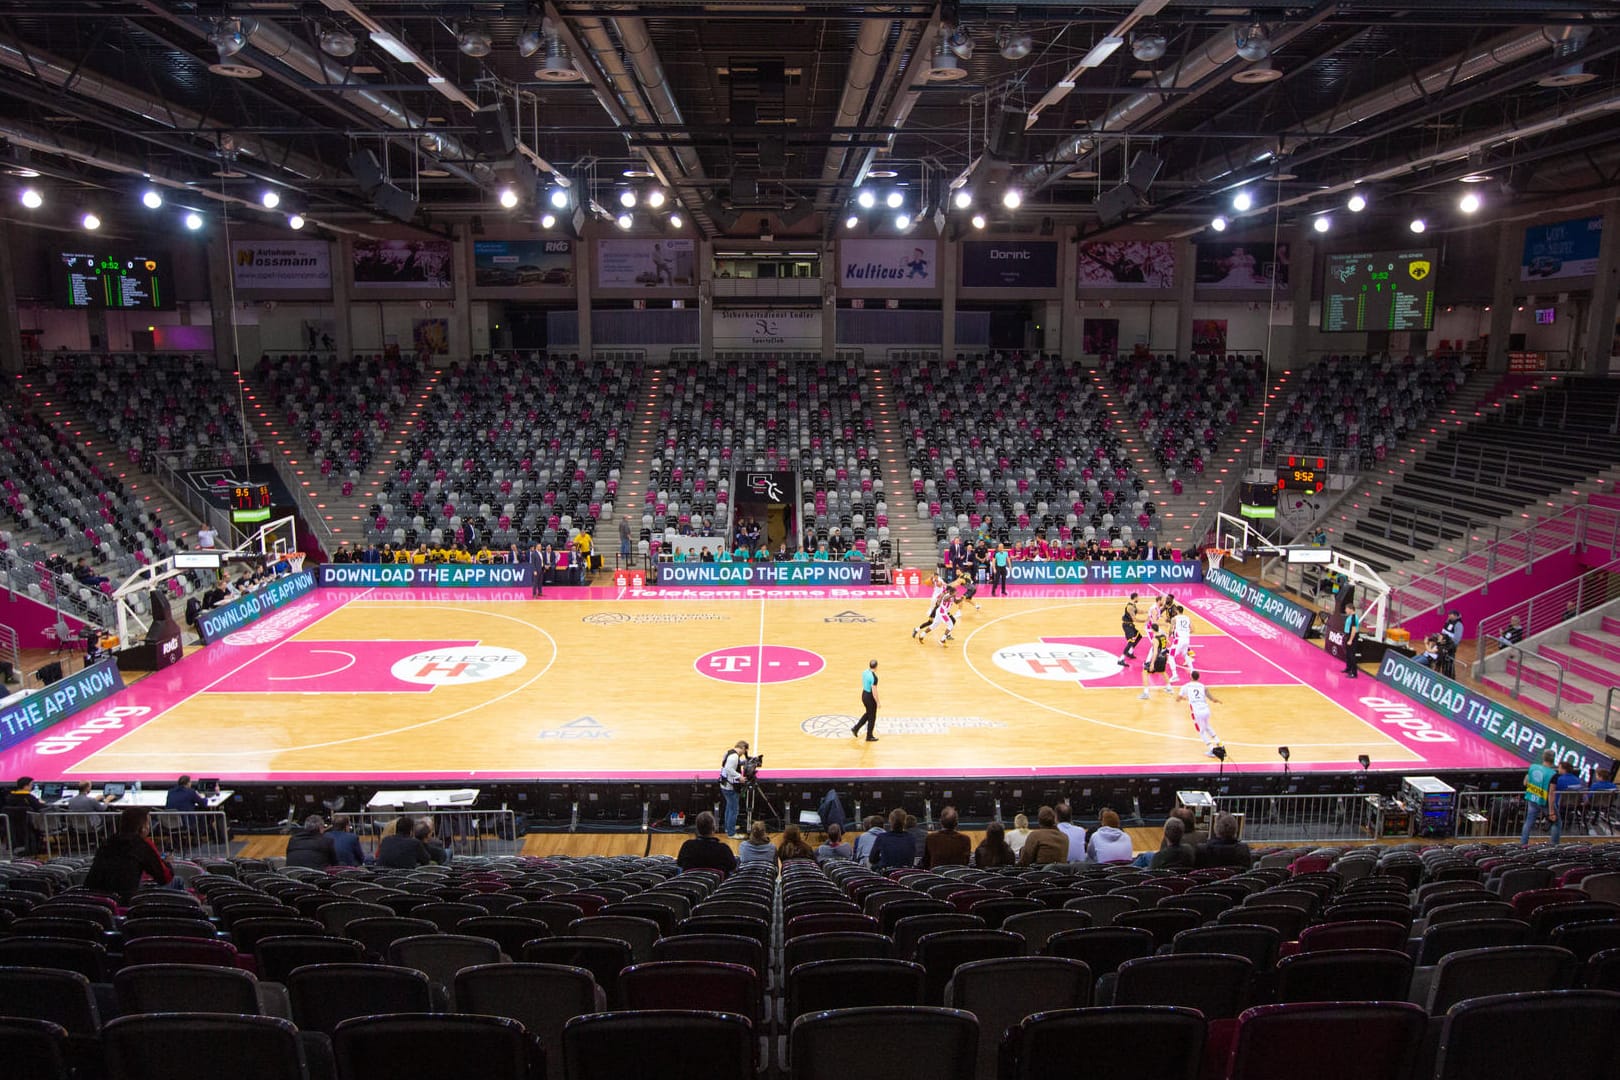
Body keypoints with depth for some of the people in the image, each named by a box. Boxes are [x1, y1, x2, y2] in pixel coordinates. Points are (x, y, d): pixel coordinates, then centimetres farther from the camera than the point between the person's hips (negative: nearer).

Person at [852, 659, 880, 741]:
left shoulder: (864, 672, -2)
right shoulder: (874, 677, -27)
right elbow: (874, 692, -24)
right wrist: (878, 702, -13)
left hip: (864, 694, 8)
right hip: (870, 697, -8)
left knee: (868, 714, 26)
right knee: (872, 717, 9)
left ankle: (855, 729, 27)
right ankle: (869, 737, 21)